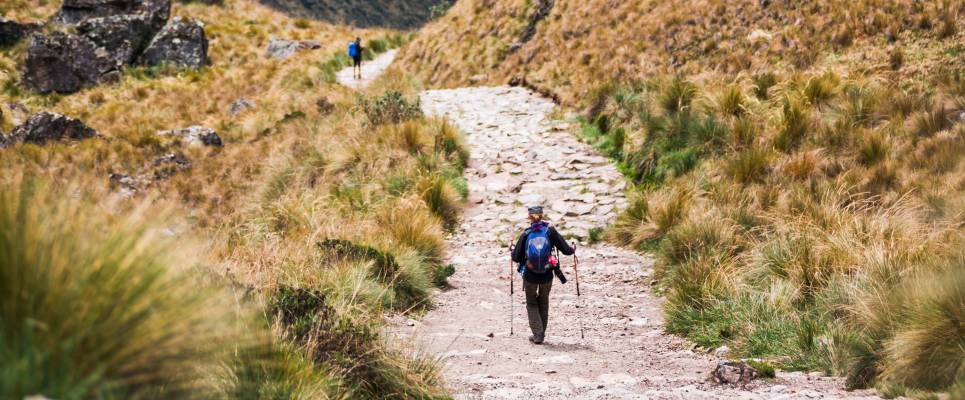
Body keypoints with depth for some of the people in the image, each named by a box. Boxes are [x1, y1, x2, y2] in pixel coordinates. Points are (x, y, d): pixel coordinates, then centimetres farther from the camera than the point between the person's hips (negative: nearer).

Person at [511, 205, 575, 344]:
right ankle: (541, 333, 28)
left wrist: (513, 252, 18)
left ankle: (537, 334, 5)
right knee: (543, 303, 22)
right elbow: (566, 250, -7)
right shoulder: (550, 231, -6)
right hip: (547, 275, 1)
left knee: (531, 304, 17)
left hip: (530, 276, -1)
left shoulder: (526, 234, -7)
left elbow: (516, 258, -4)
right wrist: (572, 250, 15)